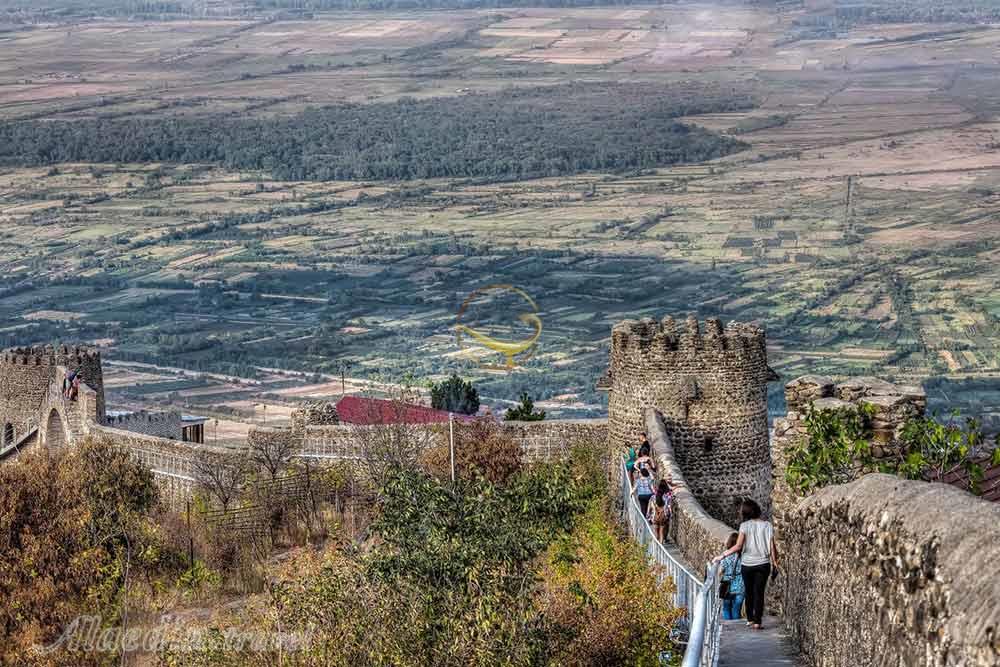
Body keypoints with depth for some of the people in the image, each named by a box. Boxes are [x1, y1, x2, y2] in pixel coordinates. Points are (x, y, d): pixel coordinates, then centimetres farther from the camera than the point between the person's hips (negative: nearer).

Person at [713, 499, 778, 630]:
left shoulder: (745, 525, -7)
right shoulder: (767, 525, -1)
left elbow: (738, 546, -13)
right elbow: (772, 547, -2)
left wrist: (722, 555, -7)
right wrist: (775, 564, 7)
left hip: (747, 564, -1)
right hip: (763, 564, 1)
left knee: (749, 592, 16)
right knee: (759, 592, 4)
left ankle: (750, 619, 24)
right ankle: (757, 622, -2)